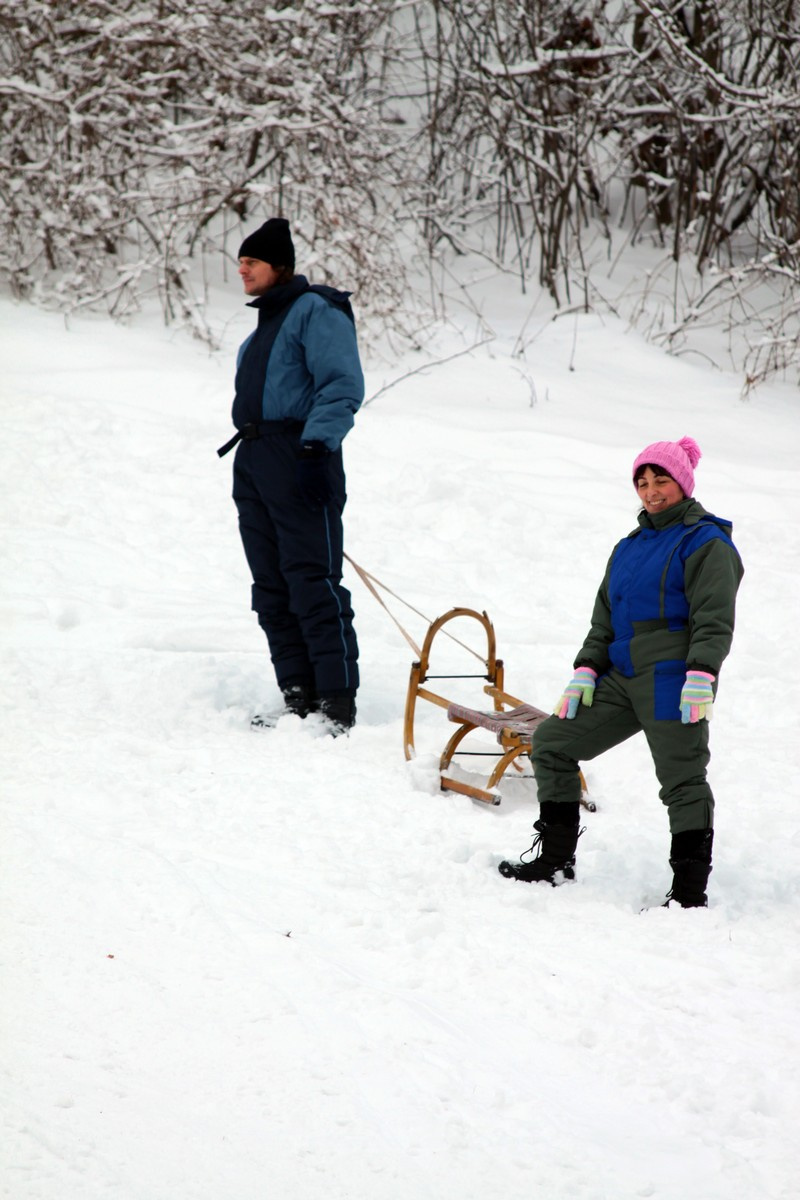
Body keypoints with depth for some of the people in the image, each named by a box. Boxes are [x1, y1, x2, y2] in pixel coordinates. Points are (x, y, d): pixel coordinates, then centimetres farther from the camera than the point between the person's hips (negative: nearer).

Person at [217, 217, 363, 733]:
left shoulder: (315, 311, -7)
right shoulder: (267, 319, 22)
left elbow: (342, 387, -16)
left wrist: (316, 447, -24)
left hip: (300, 461, -10)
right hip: (254, 464, 10)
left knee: (313, 584, -11)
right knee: (271, 589, 7)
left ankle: (338, 703, -10)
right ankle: (299, 696, 11)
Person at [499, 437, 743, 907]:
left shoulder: (706, 543, -3)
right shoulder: (630, 548, 21)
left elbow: (714, 620, -12)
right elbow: (604, 620, 23)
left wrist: (701, 678, -22)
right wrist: (585, 672, 12)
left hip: (672, 683, -8)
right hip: (621, 682, 8)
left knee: (682, 781, -7)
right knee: (550, 744, 7)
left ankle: (690, 891, -1)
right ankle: (555, 860, 12)